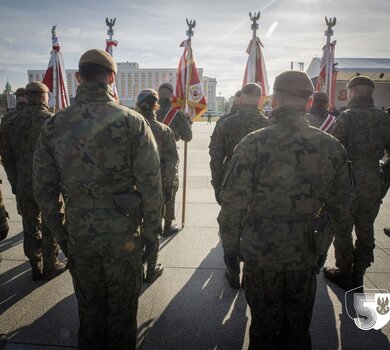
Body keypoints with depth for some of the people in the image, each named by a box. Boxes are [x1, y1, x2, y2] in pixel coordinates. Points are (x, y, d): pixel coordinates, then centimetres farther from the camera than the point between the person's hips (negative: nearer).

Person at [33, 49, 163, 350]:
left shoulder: (54, 125, -3)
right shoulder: (132, 121, -13)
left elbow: (43, 189, 2)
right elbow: (150, 185, -13)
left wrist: (59, 229, 14)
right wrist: (151, 231, -1)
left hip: (78, 234, 3)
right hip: (122, 234, -2)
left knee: (89, 309, 24)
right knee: (121, 311, 18)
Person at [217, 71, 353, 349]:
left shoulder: (253, 143, -16)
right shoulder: (331, 146, -5)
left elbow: (233, 201, -14)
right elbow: (341, 203, 4)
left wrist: (230, 243, 0)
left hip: (261, 252, -2)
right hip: (306, 252, 3)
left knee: (264, 326, 18)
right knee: (298, 327, 23)